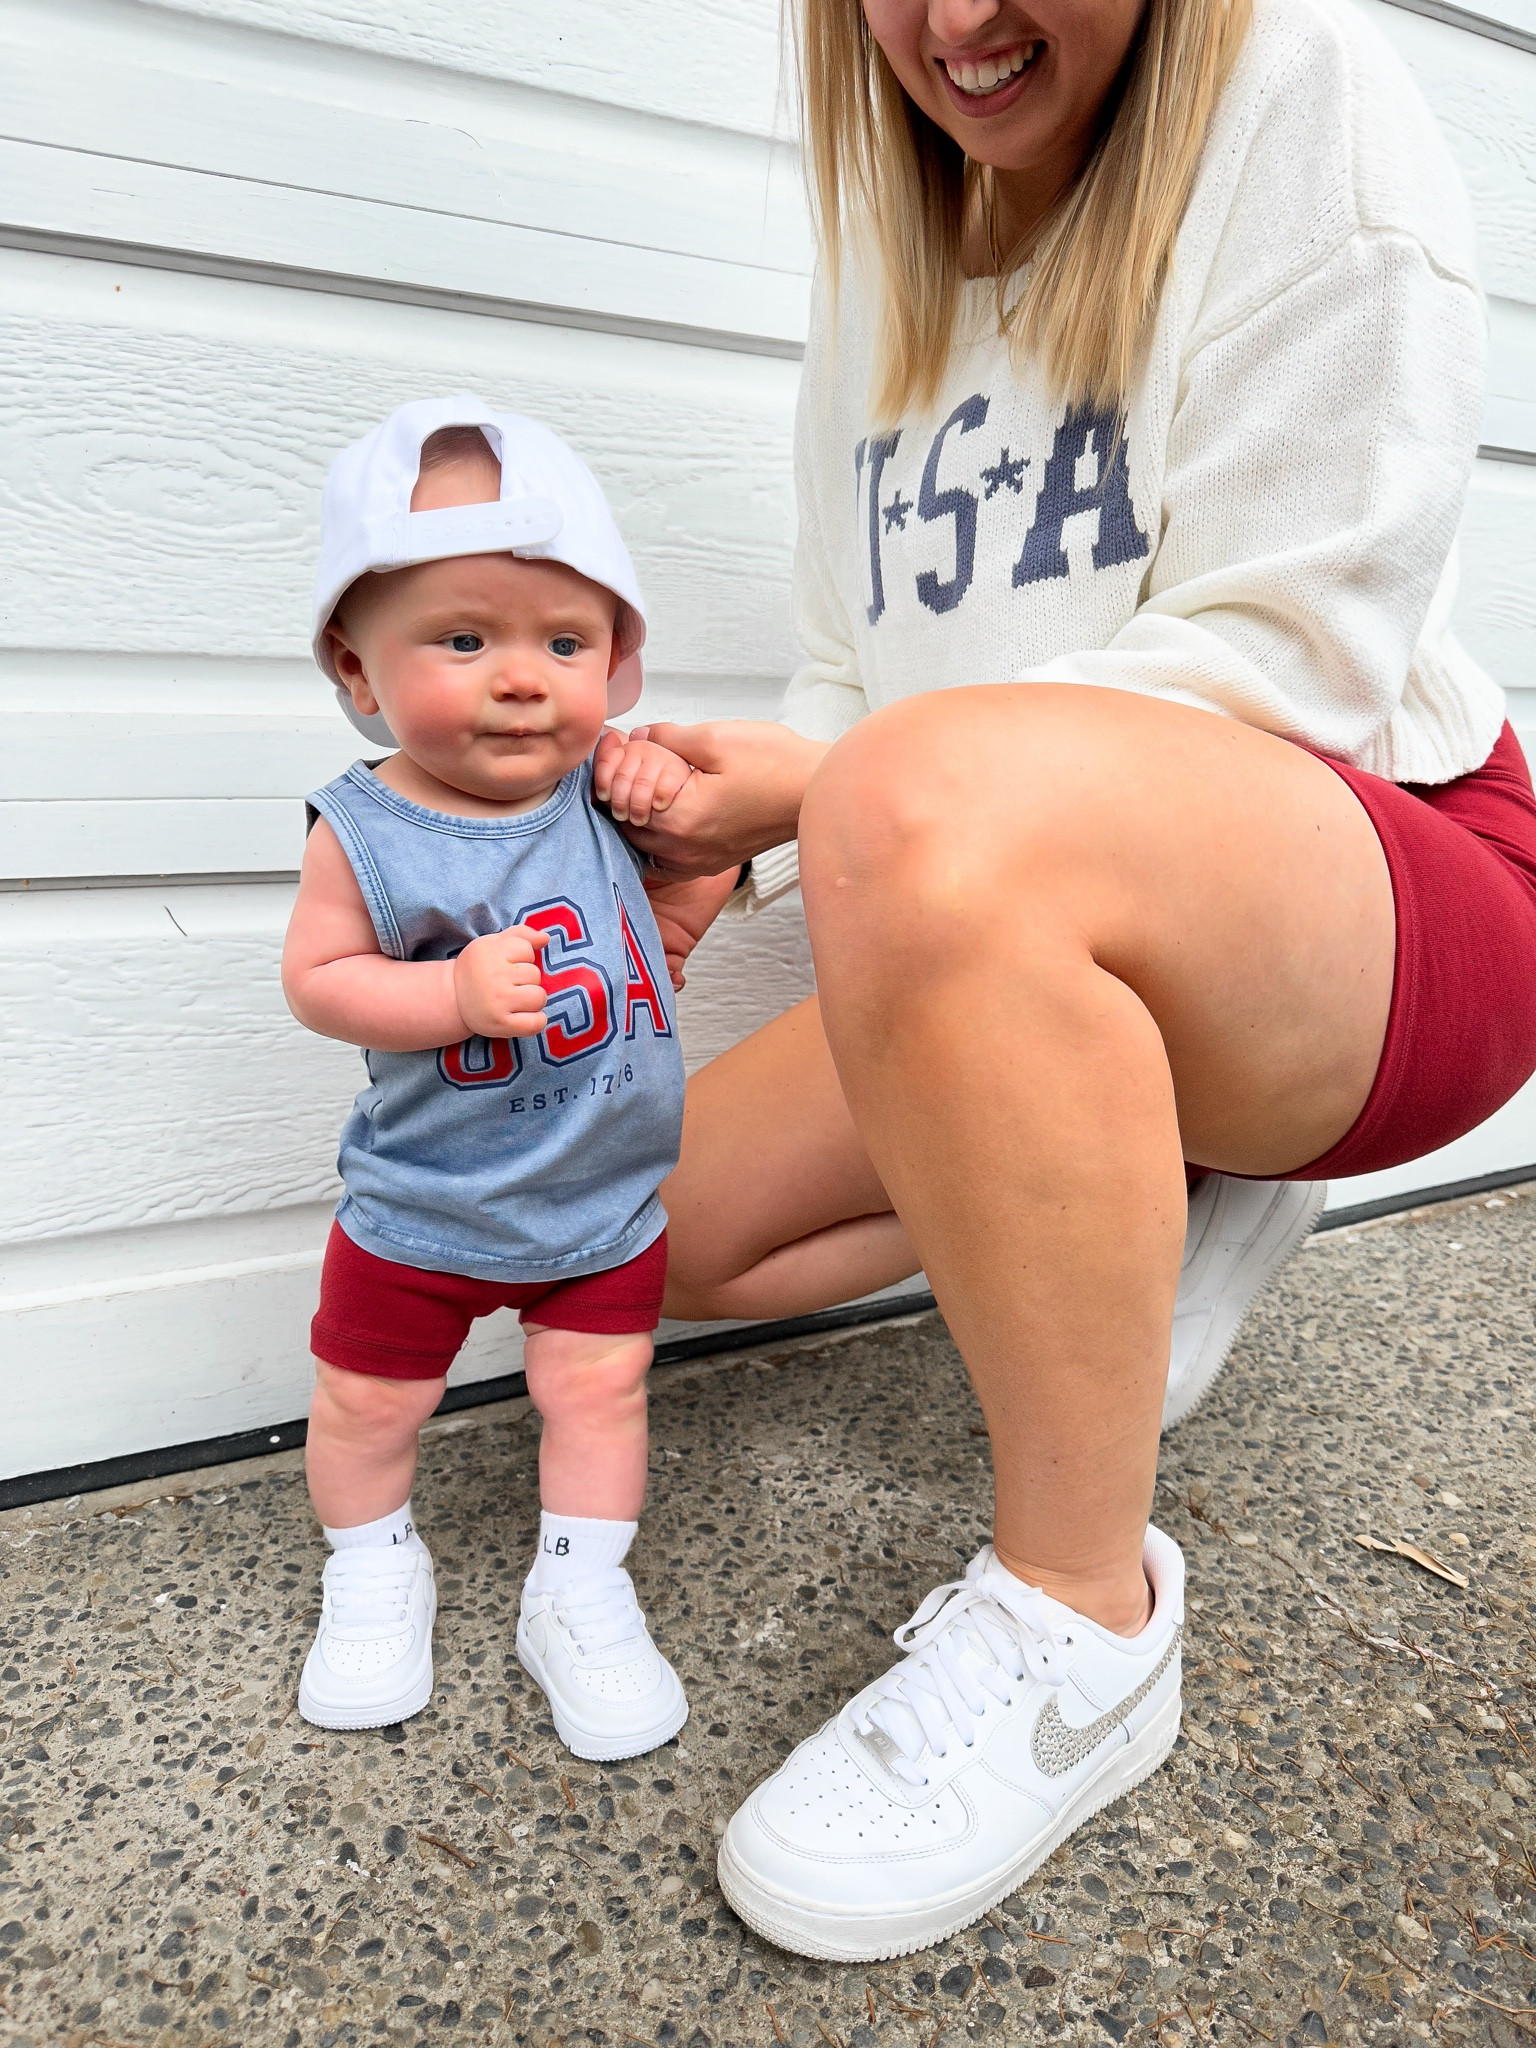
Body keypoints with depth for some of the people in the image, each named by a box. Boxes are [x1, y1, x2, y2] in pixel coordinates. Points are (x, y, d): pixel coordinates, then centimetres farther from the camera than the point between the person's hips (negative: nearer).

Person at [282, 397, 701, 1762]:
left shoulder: (602, 788, -9)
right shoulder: (366, 830, -16)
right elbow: (316, 979, -12)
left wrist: (680, 802, -15)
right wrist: (453, 995, -28)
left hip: (608, 1196, 2)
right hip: (423, 1206, -1)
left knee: (599, 1387, 10)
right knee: (369, 1398, 15)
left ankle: (580, 1593, 32)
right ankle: (374, 1567, 43)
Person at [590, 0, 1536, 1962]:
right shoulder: (889, 255, 15)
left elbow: (1283, 658, -17)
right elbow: (858, 676, 15)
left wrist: (824, 782, -23)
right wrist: (724, 835, -6)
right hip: (1034, 932, 8)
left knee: (940, 798, -39)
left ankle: (1084, 1617, -21)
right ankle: (1144, 1192, 13)